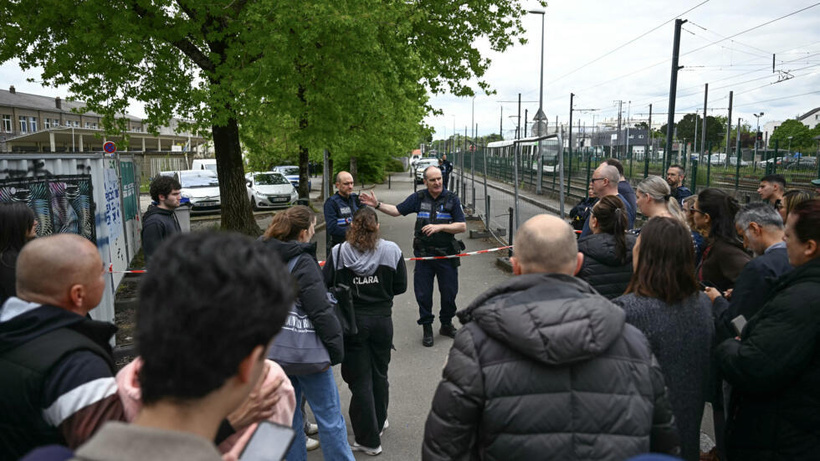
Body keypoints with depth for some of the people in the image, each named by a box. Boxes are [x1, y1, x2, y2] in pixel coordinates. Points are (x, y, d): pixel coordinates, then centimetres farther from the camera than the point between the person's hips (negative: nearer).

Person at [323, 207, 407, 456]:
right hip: (382, 319, 2)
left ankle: (369, 439, 15)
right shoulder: (391, 250, -7)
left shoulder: (338, 252, -9)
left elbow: (327, 286, -6)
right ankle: (379, 422, 40)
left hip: (352, 321, -2)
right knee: (379, 374, 21)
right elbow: (401, 286, -1)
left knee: (360, 379, 8)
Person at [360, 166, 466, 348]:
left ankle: (446, 324, 32)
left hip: (446, 255, -1)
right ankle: (427, 328, 22)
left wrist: (440, 226, -17)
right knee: (423, 294, 5)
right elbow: (397, 210, 8)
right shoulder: (418, 198, 2)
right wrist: (377, 205, -5)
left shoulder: (452, 199, -3)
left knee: (449, 293, 10)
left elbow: (462, 226, -6)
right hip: (424, 255, 1)